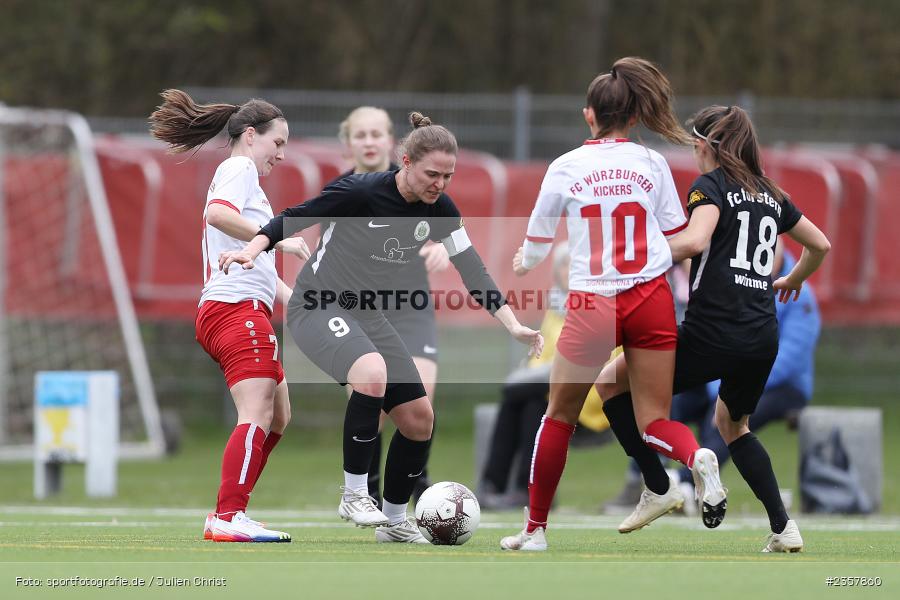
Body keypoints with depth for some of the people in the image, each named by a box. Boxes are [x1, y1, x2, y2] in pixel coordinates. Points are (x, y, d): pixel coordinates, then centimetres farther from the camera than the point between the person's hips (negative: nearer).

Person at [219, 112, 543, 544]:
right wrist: (253, 249, -30)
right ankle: (354, 495, -23)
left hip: (367, 315, 7)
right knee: (373, 373, -36)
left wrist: (513, 326, -7)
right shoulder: (360, 192, -21)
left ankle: (394, 521, 23)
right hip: (318, 308, -7)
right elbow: (294, 218, -14)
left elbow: (473, 272, 0)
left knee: (419, 419, 3)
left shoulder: (439, 210, -4)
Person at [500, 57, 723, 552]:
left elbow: (538, 238, 13)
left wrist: (524, 263, 35)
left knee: (560, 415, 15)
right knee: (653, 422, 6)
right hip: (651, 300, 1)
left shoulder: (566, 168, 0)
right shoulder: (652, 165, 3)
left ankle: (535, 528, 20)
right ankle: (697, 458, -28)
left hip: (592, 305, -1)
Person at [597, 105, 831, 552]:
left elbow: (695, 239, -23)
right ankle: (783, 528, 20)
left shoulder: (711, 185, -3)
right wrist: (793, 280, 46)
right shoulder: (770, 194, 17)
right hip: (763, 338, 7)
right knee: (732, 424, 31)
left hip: (712, 334, -7)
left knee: (613, 382, 8)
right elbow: (820, 245, 28)